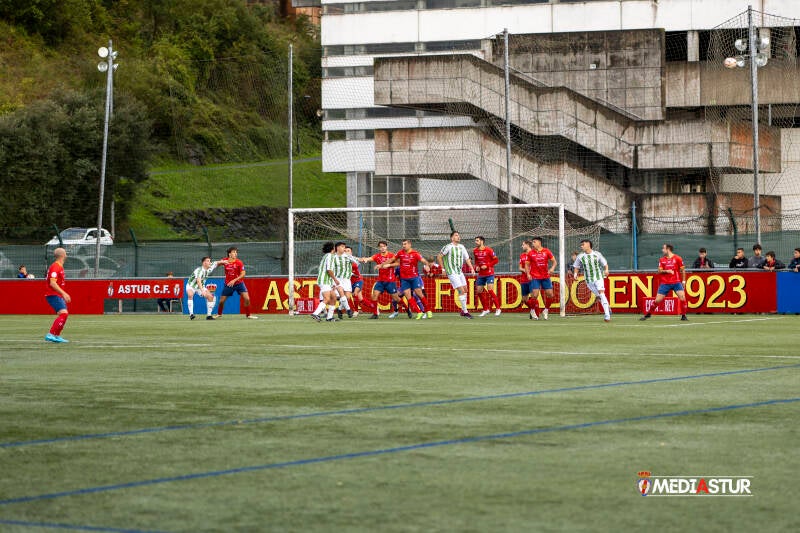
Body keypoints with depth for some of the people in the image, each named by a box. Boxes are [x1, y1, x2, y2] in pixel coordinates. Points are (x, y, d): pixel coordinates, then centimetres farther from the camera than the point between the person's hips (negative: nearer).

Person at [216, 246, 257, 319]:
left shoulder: (239, 262, -13)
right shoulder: (225, 260, -6)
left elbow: (243, 274, -14)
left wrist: (234, 280, -24)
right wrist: (221, 262, -20)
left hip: (239, 283, -1)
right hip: (228, 284, 2)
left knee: (246, 299, -14)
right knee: (221, 301, 3)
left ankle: (248, 315, 1)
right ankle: (219, 314, 30)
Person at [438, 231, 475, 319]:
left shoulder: (461, 247, 9)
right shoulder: (448, 247, -11)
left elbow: (467, 258, 13)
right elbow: (439, 256, -4)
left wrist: (471, 268, -1)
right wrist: (443, 269, -4)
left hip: (460, 272, 7)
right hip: (452, 273, -7)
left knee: (465, 290, 9)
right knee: (461, 291, -13)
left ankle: (463, 311, 23)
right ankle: (465, 312, -7)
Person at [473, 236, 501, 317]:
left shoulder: (489, 250, -12)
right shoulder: (475, 251, 6)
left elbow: (496, 260, -9)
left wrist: (487, 266, -17)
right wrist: (476, 266, 1)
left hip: (489, 274, -6)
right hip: (481, 274, 6)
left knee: (490, 290, -16)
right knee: (479, 291, 3)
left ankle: (498, 309, -7)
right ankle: (486, 309, 17)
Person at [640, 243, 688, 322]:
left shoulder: (677, 258, -1)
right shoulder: (662, 260, 8)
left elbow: (682, 270, 5)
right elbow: (659, 271, 3)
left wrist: (683, 281, 1)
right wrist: (666, 271, -16)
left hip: (676, 282, -2)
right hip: (665, 283, 2)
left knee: (682, 298, -17)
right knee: (657, 300, -1)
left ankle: (683, 316, -3)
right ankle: (647, 314, 14)